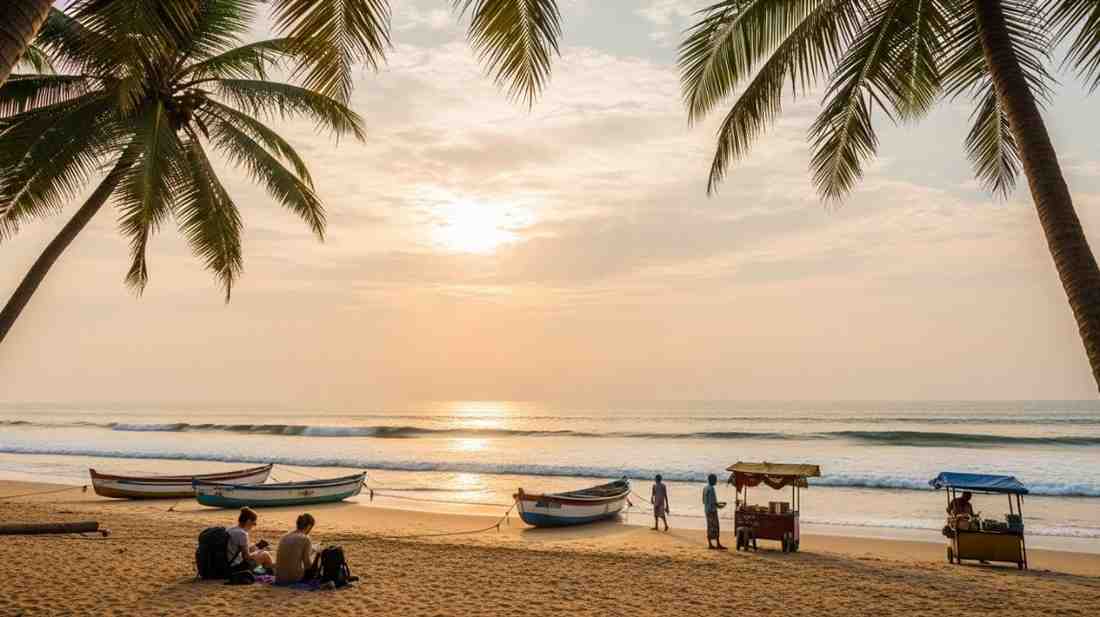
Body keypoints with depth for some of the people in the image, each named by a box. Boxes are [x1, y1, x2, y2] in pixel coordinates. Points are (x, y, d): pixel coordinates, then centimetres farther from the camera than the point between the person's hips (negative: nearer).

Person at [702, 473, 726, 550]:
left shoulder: (705, 488, 12)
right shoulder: (711, 489, -17)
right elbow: (712, 502, -21)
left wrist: (718, 503, 20)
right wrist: (719, 506, -5)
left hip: (707, 510, 9)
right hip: (712, 510, -9)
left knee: (710, 527, 9)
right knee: (715, 528, -5)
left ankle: (710, 544, 9)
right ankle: (718, 544, -3)